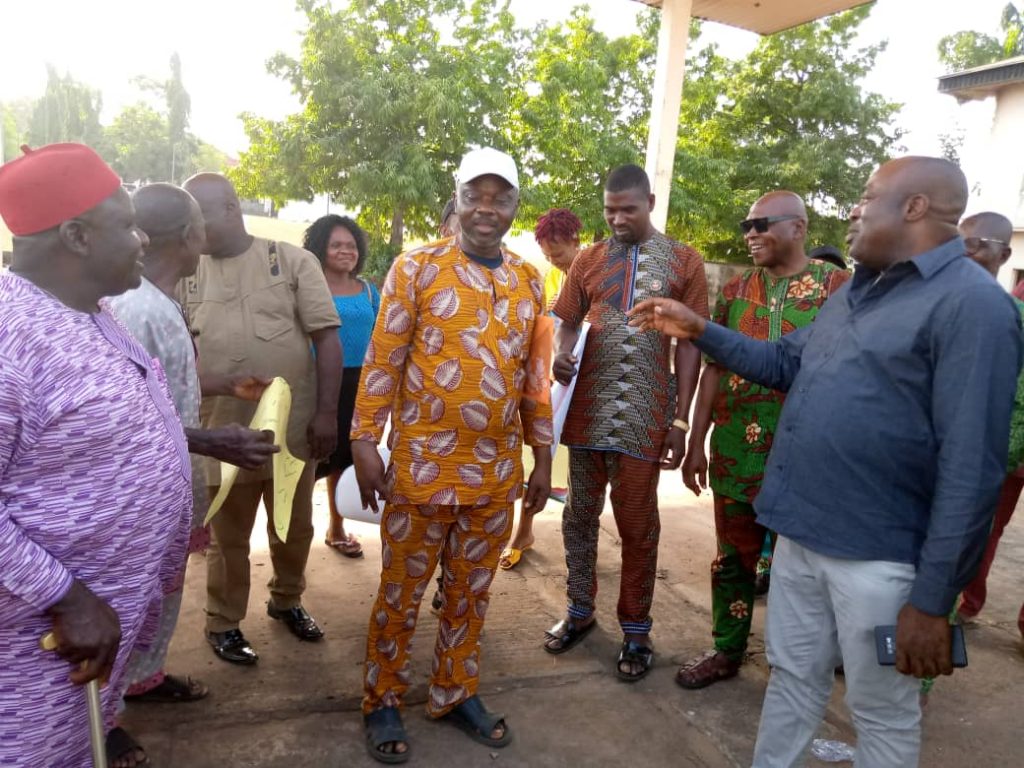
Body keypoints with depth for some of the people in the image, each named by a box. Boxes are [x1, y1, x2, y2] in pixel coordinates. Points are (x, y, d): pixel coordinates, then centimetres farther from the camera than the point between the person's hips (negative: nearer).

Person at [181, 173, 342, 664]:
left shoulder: (292, 261, -2)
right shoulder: (187, 274, 3)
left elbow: (326, 338, -5)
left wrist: (327, 412, -10)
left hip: (293, 427, 0)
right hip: (222, 433, 0)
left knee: (295, 528, 17)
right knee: (227, 536, 13)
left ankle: (286, 601, 40)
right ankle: (223, 623, 32)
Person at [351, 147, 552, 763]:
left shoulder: (530, 282, 7)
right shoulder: (416, 268, -5)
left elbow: (535, 376, 11)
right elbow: (383, 361, -5)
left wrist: (543, 458, 11)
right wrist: (365, 442, -10)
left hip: (499, 472, 4)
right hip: (422, 466, -3)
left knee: (472, 591, 17)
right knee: (402, 592, 11)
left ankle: (456, 692, 36)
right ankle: (384, 701, 30)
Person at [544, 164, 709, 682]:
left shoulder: (684, 261, 1)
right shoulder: (589, 260, 7)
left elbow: (689, 342, 0)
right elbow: (567, 322, 10)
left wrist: (680, 418, -5)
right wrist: (561, 355, -14)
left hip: (644, 417, -2)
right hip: (587, 412, 3)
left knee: (638, 525, 8)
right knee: (580, 514, 13)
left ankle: (636, 629, 24)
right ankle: (579, 611, 32)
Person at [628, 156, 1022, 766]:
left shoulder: (972, 304, -16)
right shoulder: (857, 291, 12)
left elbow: (970, 470, -20)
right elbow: (785, 364, 21)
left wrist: (933, 600, -20)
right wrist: (698, 330, 12)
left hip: (878, 555, -7)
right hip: (801, 532, 7)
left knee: (882, 713, 14)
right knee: (793, 679, 21)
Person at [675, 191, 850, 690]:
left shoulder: (839, 287, -3)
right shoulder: (735, 290, 7)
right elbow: (715, 368, 8)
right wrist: (696, 443, 6)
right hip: (735, 451, 4)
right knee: (733, 557, 14)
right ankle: (726, 651, 31)